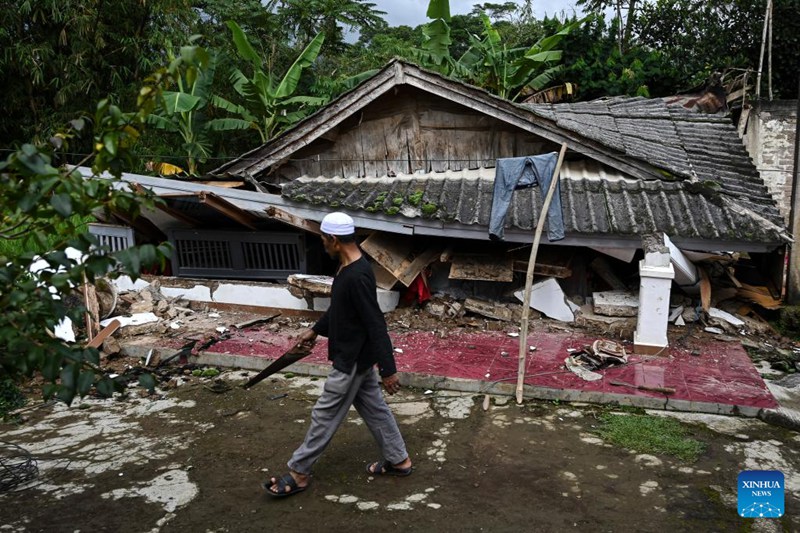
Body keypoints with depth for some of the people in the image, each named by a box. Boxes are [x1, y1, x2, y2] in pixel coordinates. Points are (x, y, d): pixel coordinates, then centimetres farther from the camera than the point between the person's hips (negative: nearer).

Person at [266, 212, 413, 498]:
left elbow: (376, 325, -27)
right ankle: (399, 460, 33)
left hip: (352, 360, -10)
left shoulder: (357, 277, -28)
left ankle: (298, 473, 19)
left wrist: (388, 369, -24)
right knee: (374, 408, 20)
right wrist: (315, 330, 25)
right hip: (357, 357, 10)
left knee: (324, 416, 4)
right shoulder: (347, 267, 4)